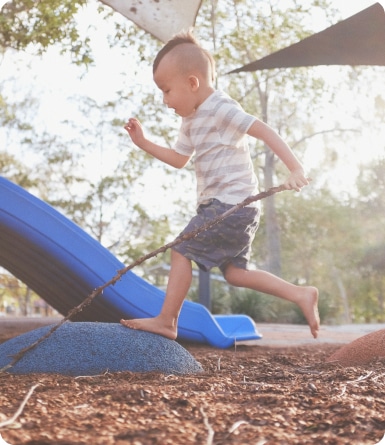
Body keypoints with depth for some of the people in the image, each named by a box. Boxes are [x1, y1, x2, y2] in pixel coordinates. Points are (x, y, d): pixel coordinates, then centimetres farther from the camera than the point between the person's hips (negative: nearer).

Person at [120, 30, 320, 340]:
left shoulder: (221, 108, -12)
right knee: (235, 271, 8)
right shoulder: (192, 120, 17)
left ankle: (166, 320, 0)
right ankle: (301, 295, 8)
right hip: (231, 208, 10)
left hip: (230, 204, -10)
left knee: (182, 251, -8)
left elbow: (264, 131, -19)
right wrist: (144, 143, 20)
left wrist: (295, 169, -28)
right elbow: (179, 159, 28)